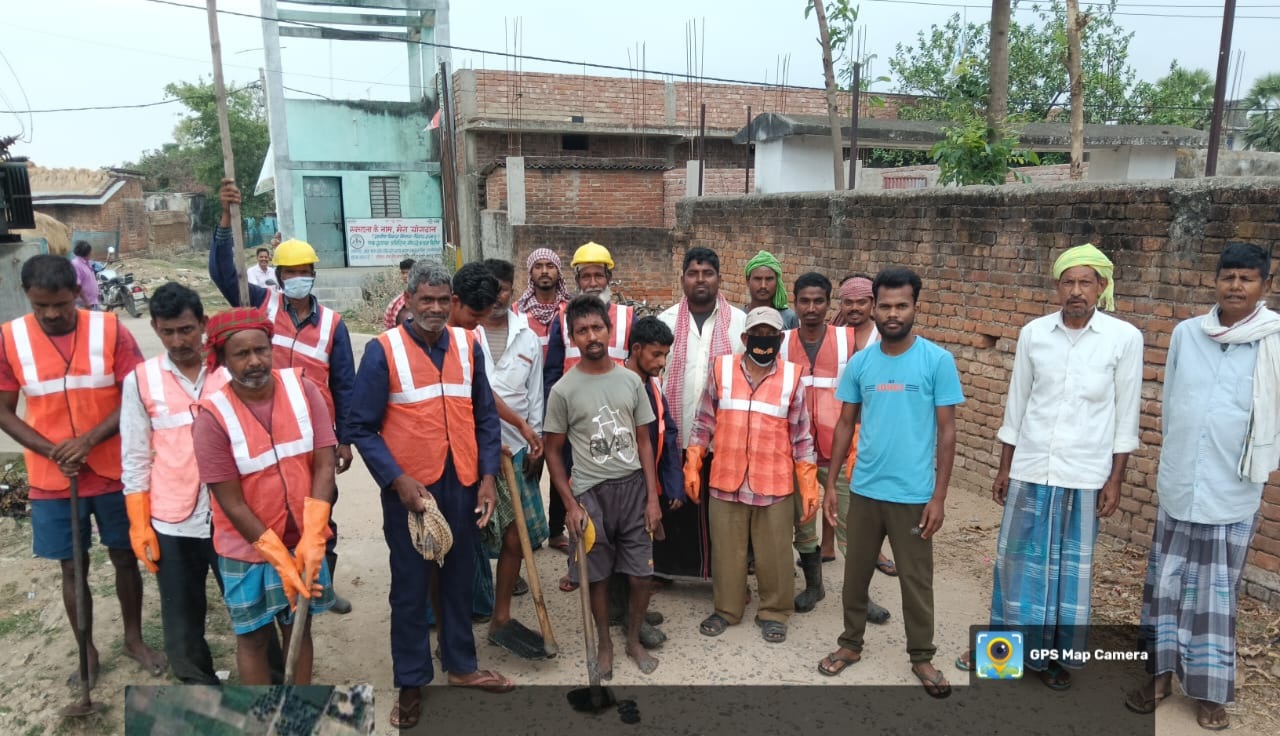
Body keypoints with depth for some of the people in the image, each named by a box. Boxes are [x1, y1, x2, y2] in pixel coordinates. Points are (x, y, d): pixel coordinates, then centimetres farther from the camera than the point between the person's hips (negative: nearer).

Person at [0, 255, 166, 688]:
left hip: (114, 473, 0)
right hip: (52, 481, 1)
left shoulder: (109, 330, -9)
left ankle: (134, 639, 33)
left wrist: (88, 441, -20)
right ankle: (88, 652, 31)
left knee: (125, 557, 13)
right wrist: (52, 451, -15)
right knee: (73, 568, 12)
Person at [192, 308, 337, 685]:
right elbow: (231, 503, -15)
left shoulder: (302, 388, -10)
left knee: (299, 628, 17)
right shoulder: (213, 416, -17)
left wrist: (310, 542, -18)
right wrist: (280, 561, -17)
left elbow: (324, 464, -11)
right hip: (248, 548, -2)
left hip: (303, 541, 3)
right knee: (254, 637, 14)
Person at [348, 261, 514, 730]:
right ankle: (411, 683, 27)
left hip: (462, 484, 4)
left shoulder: (468, 345, 2)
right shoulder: (382, 351, -10)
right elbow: (363, 428, -9)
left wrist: (488, 475, -1)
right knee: (410, 587, 10)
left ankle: (461, 665, 36)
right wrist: (397, 481, -16)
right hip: (409, 488, -3)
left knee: (459, 580, 17)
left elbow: (486, 416, 6)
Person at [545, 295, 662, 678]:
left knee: (641, 575, 7)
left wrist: (652, 497, 1)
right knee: (598, 576, 9)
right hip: (590, 492, -2)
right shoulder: (563, 390, -7)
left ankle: (634, 639, 31)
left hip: (633, 487, 2)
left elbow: (643, 442, 6)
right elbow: (553, 451, -1)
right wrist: (570, 504, -8)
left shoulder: (631, 381, 2)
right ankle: (605, 643, 32)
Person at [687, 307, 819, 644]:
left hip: (774, 485, -1)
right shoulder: (721, 369, -1)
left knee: (774, 554, 10)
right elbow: (704, 422, 5)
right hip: (726, 481, 1)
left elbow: (801, 437, 1)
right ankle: (726, 609, 32)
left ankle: (774, 612, 30)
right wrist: (691, 467, 3)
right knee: (726, 550, 13)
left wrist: (809, 488, -1)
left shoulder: (791, 377, -3)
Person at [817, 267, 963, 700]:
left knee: (916, 580, 11)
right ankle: (851, 644, 34)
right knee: (856, 572, 15)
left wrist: (938, 497, -9)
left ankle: (922, 656, 30)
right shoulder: (859, 363, 1)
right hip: (864, 490, 3)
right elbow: (845, 425, 7)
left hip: (913, 494, -3)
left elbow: (946, 431, -6)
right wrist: (830, 484, 4)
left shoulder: (938, 361, -8)